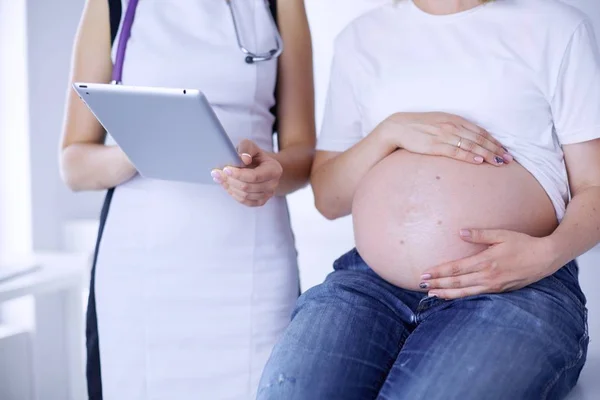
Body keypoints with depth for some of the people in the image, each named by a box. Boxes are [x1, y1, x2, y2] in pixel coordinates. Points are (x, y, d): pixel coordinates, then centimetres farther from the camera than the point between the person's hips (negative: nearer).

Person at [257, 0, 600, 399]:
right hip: (372, 283, 3)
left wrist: (548, 253, -16)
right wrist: (390, 132, -3)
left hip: (515, 286, -2)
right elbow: (327, 198, 15)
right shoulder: (362, 37, 18)